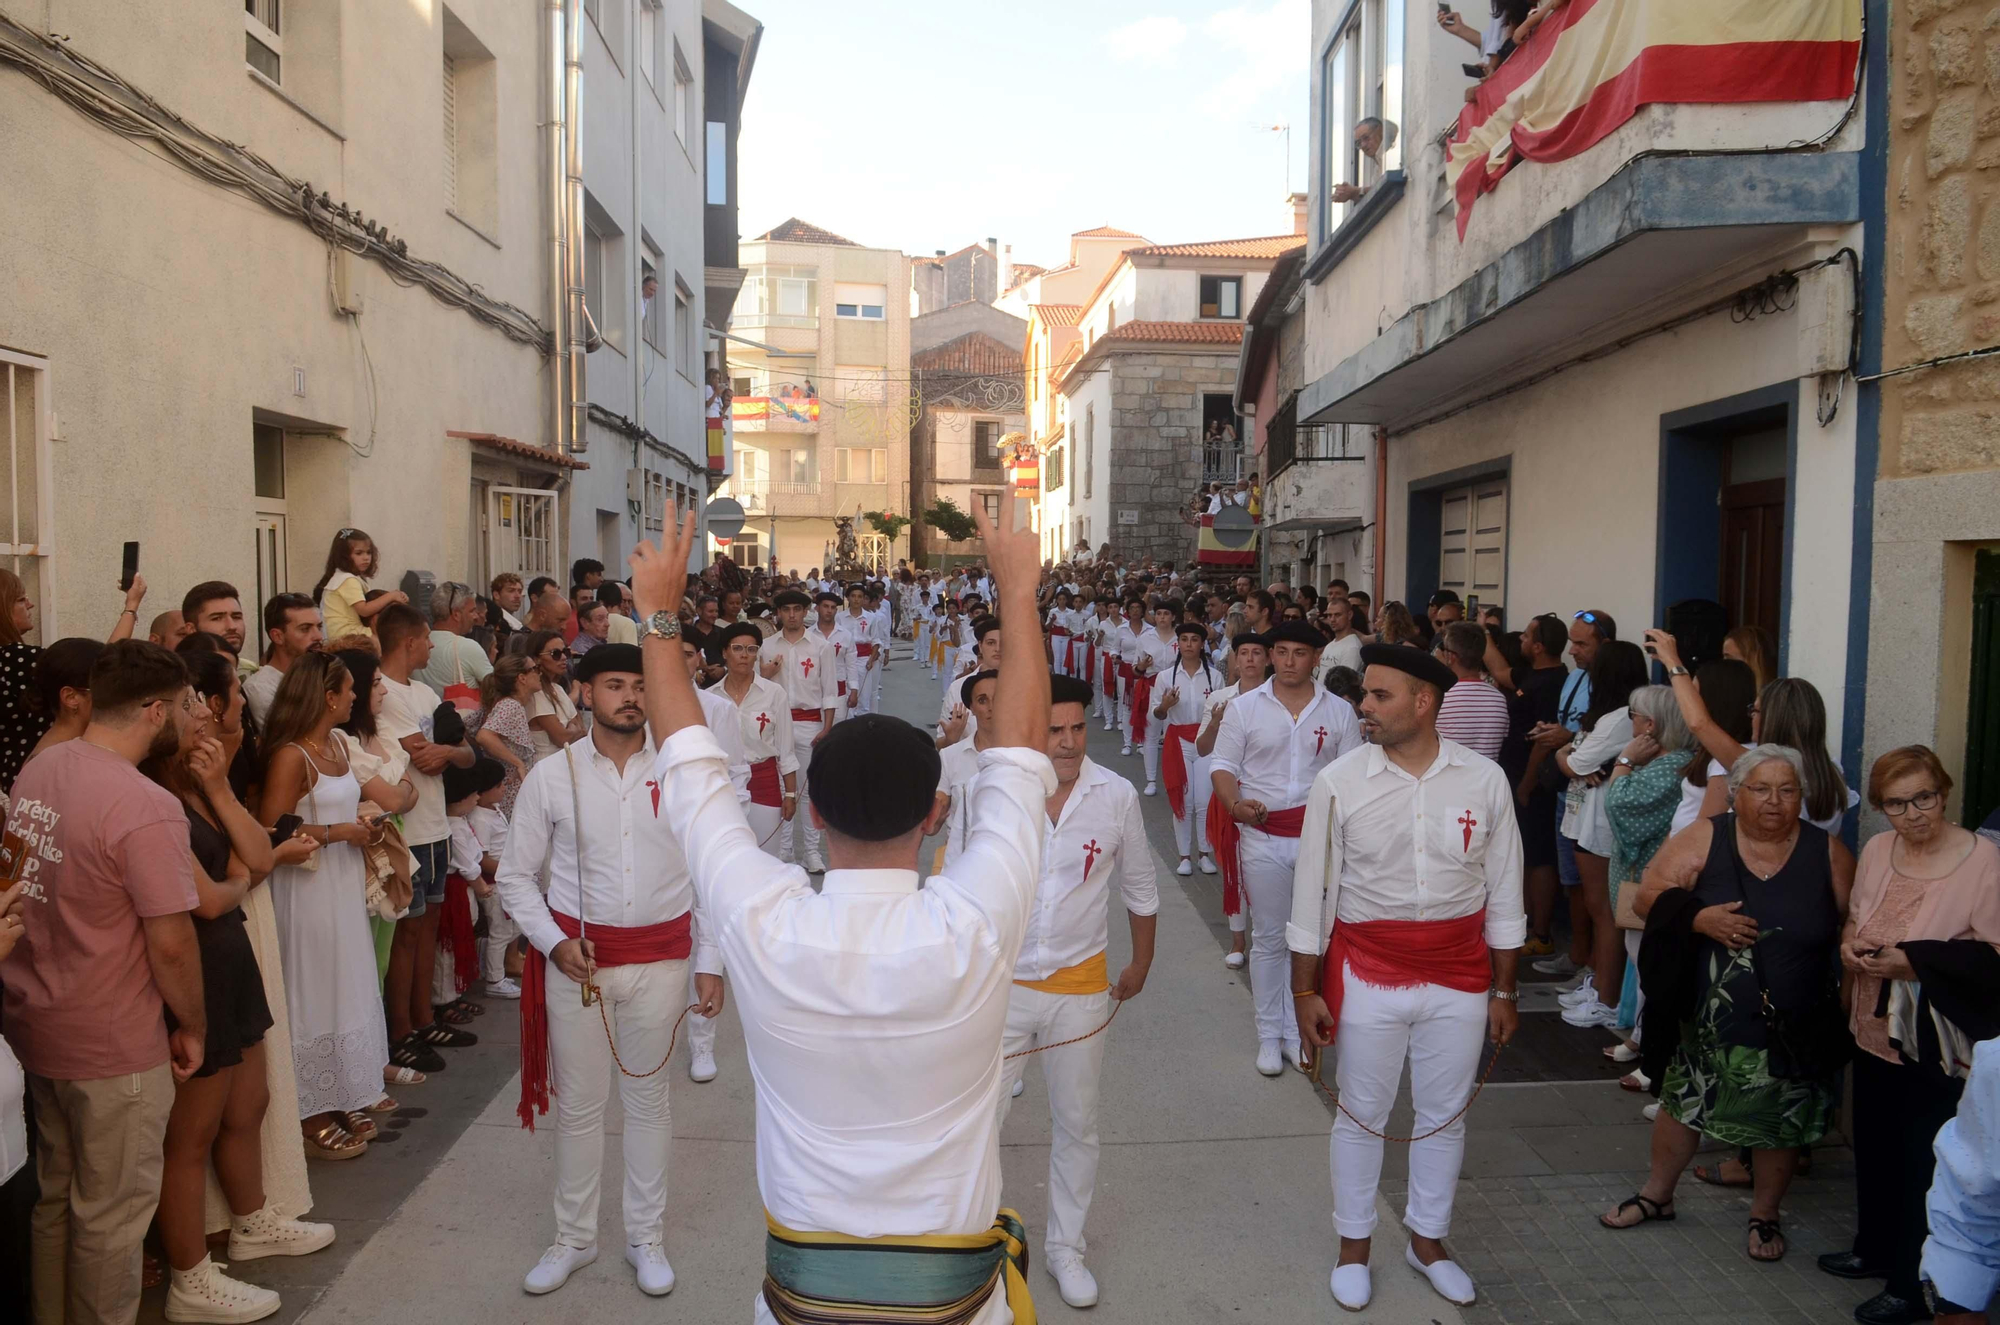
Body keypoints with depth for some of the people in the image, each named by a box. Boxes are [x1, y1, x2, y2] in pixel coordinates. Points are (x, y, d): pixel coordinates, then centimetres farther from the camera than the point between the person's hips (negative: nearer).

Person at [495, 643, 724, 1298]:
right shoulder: (551, 776, -4)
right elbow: (515, 876, 3)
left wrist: (709, 962, -1)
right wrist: (554, 942, -10)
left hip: (660, 958, 0)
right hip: (578, 957, 0)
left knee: (648, 1098, 13)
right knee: (578, 1104, 11)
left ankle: (646, 1237, 31)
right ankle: (574, 1237, 31)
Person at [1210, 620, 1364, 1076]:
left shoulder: (1339, 711, 3)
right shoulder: (1244, 707, 1)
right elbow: (1222, 764, 0)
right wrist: (1235, 804, -19)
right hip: (1263, 837, -1)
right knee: (1268, 938, 7)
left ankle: (1298, 1030, 20)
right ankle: (1269, 1034, 18)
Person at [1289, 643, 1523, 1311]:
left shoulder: (1485, 780, -6)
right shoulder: (1339, 781, -10)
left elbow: (1503, 892, 2)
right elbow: (1312, 893, -4)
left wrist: (1504, 990, 5)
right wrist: (1305, 991, -3)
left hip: (1459, 978, 2)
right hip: (1368, 975, -1)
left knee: (1445, 1114, 16)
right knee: (1362, 1114, 12)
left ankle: (1428, 1240, 37)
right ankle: (1353, 1244, 32)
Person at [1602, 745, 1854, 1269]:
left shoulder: (1827, 853, -4)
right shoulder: (1703, 840, -7)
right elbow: (1647, 897, -8)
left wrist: (1846, 997, -5)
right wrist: (1700, 918, -23)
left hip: (1795, 1024, 0)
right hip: (1711, 1019, 0)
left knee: (1782, 1119, 13)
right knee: (1684, 1099, 13)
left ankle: (1766, 1214, 36)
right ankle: (1657, 1194, 34)